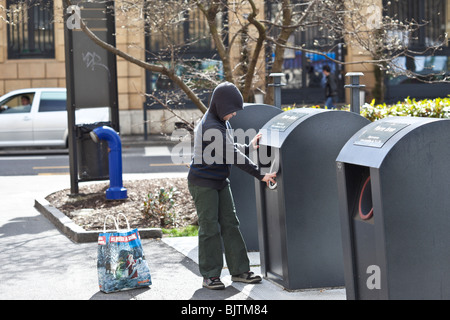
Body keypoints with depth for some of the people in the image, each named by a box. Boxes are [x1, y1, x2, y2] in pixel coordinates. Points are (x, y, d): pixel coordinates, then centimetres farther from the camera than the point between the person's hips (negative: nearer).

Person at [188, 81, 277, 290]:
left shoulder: (221, 122, 7)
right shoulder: (210, 127, -24)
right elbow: (232, 155, -26)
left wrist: (249, 147, 11)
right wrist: (260, 175, -24)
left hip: (220, 182, 9)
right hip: (203, 184, -9)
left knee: (230, 224, 8)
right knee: (210, 228, -3)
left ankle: (239, 270, 13)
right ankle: (210, 275, 6)